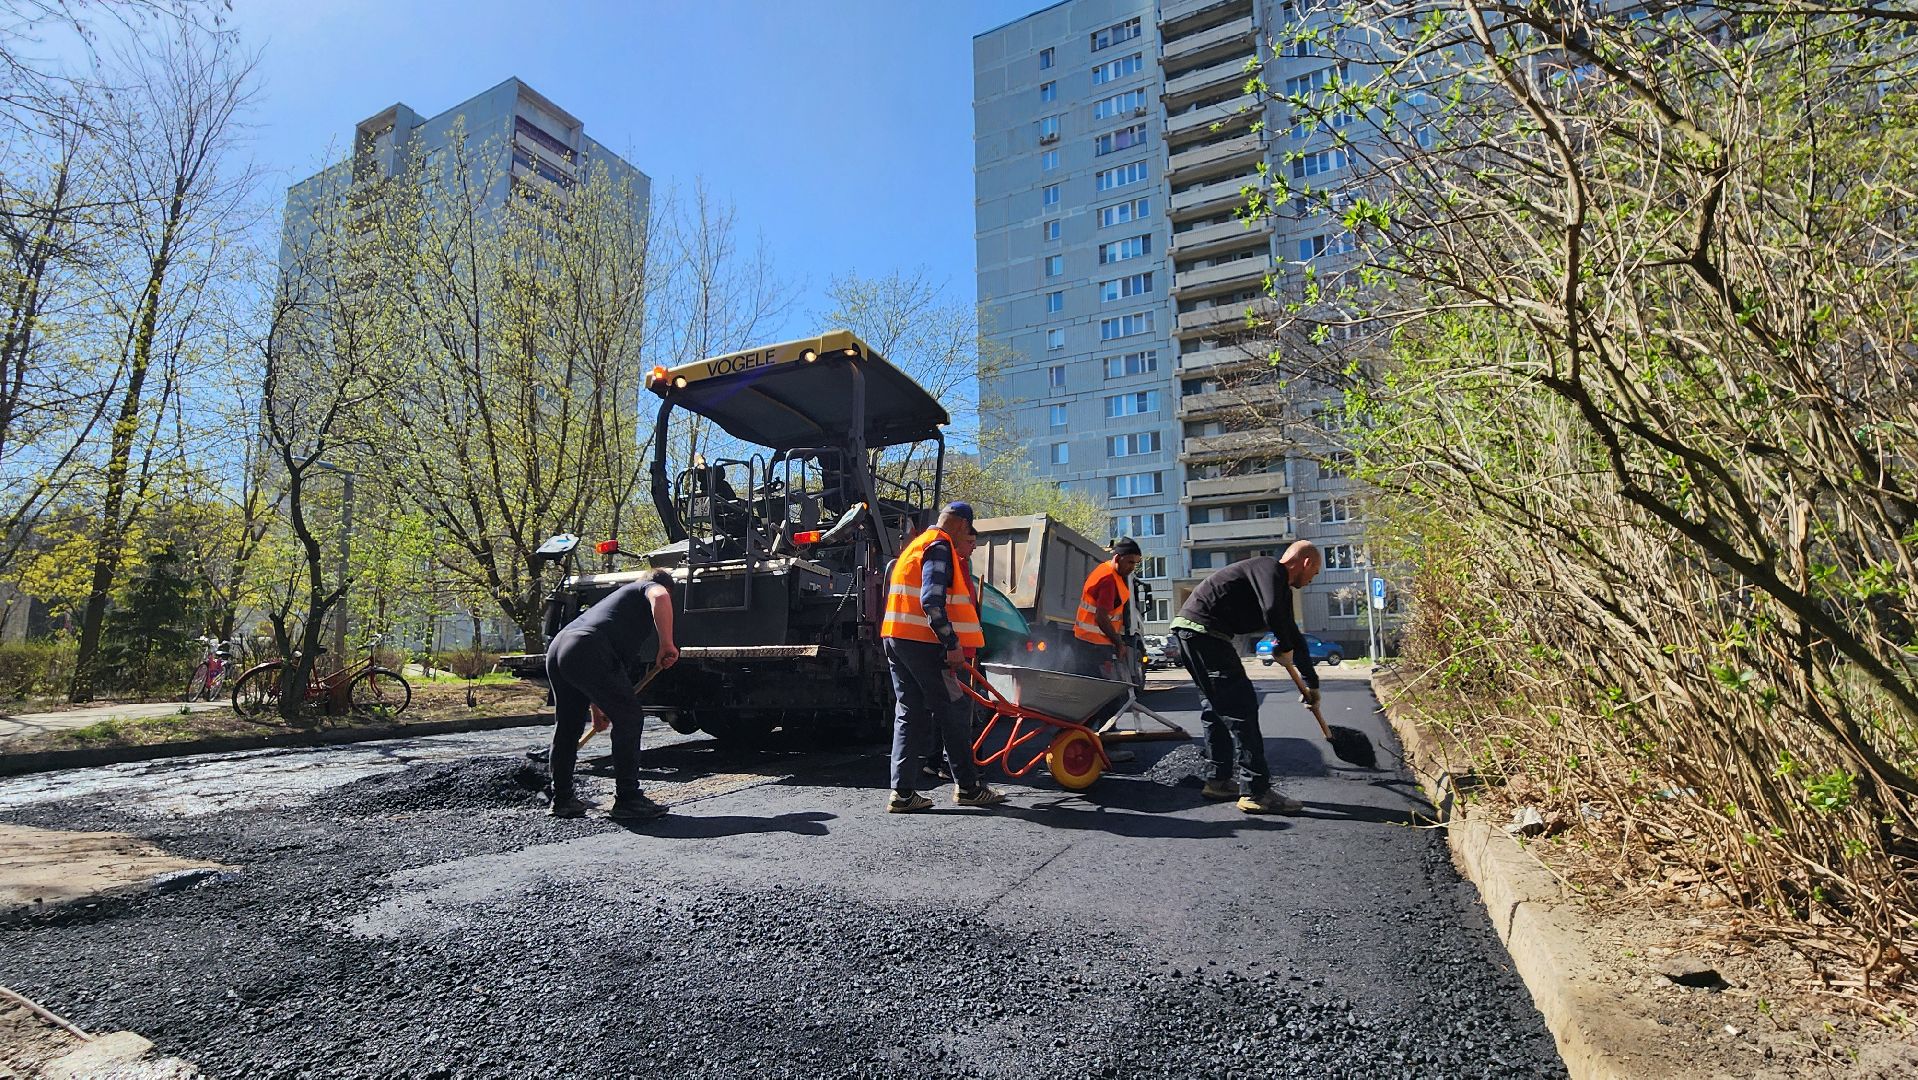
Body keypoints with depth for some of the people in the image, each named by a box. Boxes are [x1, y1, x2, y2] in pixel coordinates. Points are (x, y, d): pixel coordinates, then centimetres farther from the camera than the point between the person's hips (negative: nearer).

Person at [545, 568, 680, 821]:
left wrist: (596, 711, 49)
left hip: (556, 649, 9)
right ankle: (628, 800, -1)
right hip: (588, 651, -9)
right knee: (629, 718, -3)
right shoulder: (650, 588, 16)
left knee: (567, 727, 20)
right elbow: (660, 598, -14)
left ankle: (562, 800, 30)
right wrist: (667, 645, -11)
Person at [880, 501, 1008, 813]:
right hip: (922, 642, -10)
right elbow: (932, 602, -21)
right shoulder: (940, 546, -9)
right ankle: (967, 787, 10)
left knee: (910, 714, 10)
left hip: (896, 638, 10)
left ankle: (901, 793, 8)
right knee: (954, 712, 1)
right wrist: (953, 644, -19)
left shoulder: (916, 545, 23)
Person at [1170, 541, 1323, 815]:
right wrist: (1284, 646, -6)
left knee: (1217, 705, 18)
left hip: (1191, 631, 11)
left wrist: (1311, 682, 39)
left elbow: (1293, 634, 32)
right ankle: (1256, 792, -4)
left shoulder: (1281, 587, 23)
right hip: (1201, 629, -11)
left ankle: (1218, 780, 27)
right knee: (1240, 707, -8)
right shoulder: (1269, 568, -8)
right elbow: (1273, 611, -26)